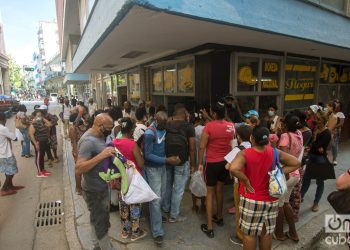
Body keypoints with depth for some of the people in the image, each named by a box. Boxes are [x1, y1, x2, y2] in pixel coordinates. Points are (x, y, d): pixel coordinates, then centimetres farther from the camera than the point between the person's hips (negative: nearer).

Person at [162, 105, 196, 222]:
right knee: (178, 189, 8)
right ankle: (174, 215, 20)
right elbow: (192, 148, -8)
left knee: (167, 185, 22)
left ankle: (165, 208, 39)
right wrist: (193, 164, 1)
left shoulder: (166, 125, 3)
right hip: (181, 161, -4)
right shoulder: (188, 127, -7)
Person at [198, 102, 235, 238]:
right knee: (220, 189, 22)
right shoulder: (231, 126, -3)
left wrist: (200, 163, -3)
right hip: (225, 162, 5)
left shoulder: (209, 126, -18)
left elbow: (202, 147, -15)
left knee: (210, 192, 6)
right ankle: (219, 217, 40)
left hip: (212, 163, -5)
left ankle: (209, 227, 11)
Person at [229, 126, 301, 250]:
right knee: (267, 233, 21)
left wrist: (246, 181, -20)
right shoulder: (275, 152, -6)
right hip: (270, 200, 4)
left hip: (251, 200, -4)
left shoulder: (245, 153, -20)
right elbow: (296, 163, 2)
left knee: (249, 233, 13)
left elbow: (233, 169, -36)